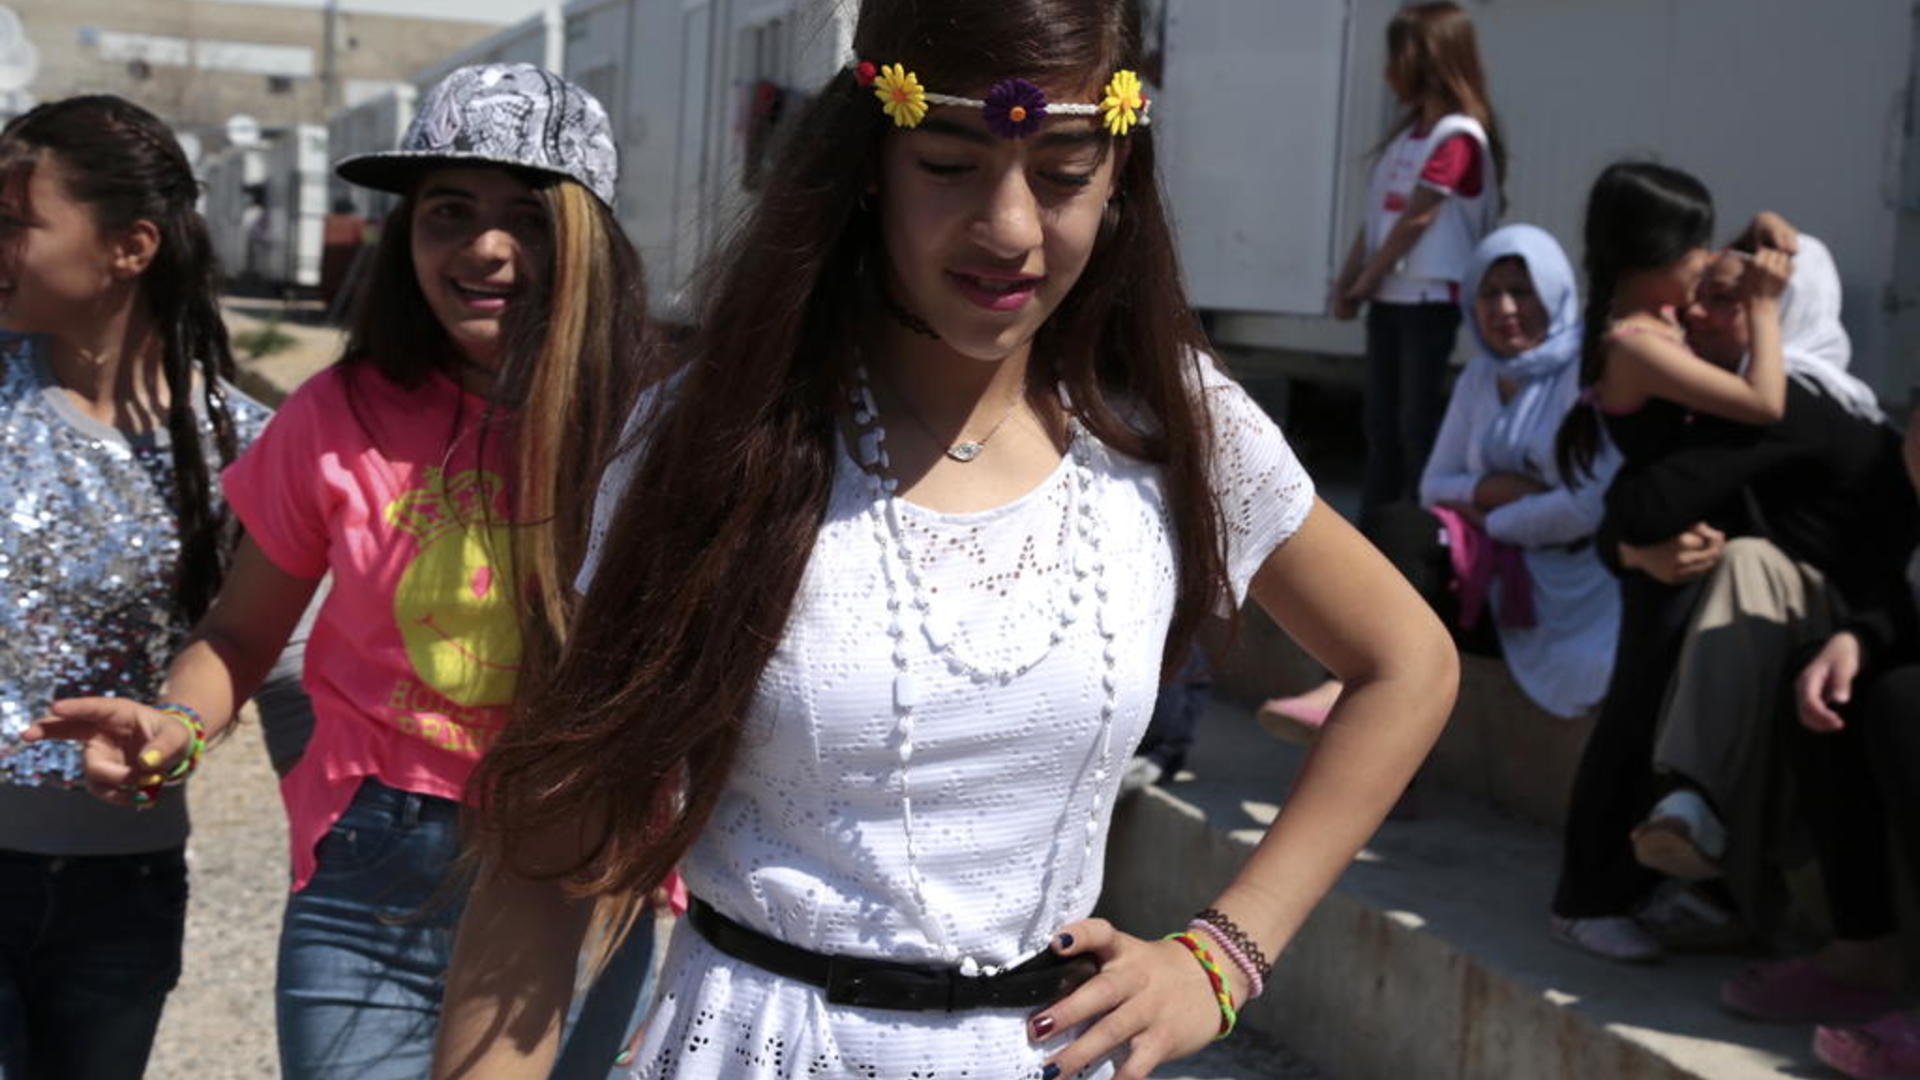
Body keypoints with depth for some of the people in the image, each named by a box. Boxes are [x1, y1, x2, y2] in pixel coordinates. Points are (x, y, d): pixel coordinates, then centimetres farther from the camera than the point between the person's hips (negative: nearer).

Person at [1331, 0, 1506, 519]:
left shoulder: (1458, 136, -11)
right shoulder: (1405, 134, 15)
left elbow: (1417, 219, -14)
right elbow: (1377, 218, 12)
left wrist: (1366, 282, -8)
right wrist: (1346, 283, 2)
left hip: (1429, 297, -8)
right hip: (1388, 299, 8)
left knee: (1417, 424, -5)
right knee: (1381, 423, 10)